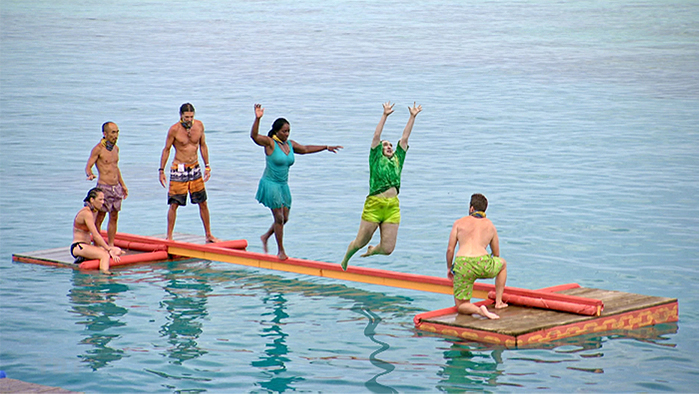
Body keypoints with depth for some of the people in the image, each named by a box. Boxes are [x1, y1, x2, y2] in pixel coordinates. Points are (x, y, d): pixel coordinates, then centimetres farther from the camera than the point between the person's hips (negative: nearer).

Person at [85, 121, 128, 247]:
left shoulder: (115, 148, 12)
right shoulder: (98, 149, -9)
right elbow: (88, 167, -10)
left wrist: (123, 185, 25)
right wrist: (90, 175, -32)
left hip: (116, 187, 7)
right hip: (104, 187, -7)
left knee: (114, 218, 10)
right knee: (99, 217, -2)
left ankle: (111, 245, 17)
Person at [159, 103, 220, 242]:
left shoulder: (199, 125, 0)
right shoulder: (174, 129, -12)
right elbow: (166, 149, -3)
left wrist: (207, 166, 12)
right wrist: (161, 170, -5)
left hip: (195, 168, 4)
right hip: (179, 169, -4)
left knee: (203, 203, 8)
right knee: (174, 204, -4)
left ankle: (208, 235, 17)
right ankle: (169, 236, 6)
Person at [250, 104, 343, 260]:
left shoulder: (290, 144, 9)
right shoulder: (269, 143, -11)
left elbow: (305, 149, 24)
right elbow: (254, 136, -27)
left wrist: (326, 147, 28)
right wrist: (257, 119, -41)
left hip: (283, 185, 7)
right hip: (270, 183, -7)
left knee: (285, 217, 9)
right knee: (279, 217, -7)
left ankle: (265, 237, 33)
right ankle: (281, 251, 3)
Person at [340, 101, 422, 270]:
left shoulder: (397, 160, 19)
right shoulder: (376, 159, 9)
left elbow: (404, 138, 18)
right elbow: (376, 136, 1)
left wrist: (412, 117, 16)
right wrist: (385, 115, -3)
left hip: (393, 207, 4)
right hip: (374, 205, -4)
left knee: (387, 249, -1)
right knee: (360, 242, 6)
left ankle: (372, 251, 34)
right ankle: (346, 259, 37)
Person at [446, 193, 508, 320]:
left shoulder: (459, 223, 14)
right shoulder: (490, 226, 20)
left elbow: (450, 249, 9)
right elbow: (496, 254, 27)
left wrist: (449, 268, 25)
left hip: (462, 266, -1)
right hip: (483, 264, 1)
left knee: (461, 306, 14)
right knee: (502, 263, 37)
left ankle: (478, 310, -21)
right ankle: (499, 302, 31)